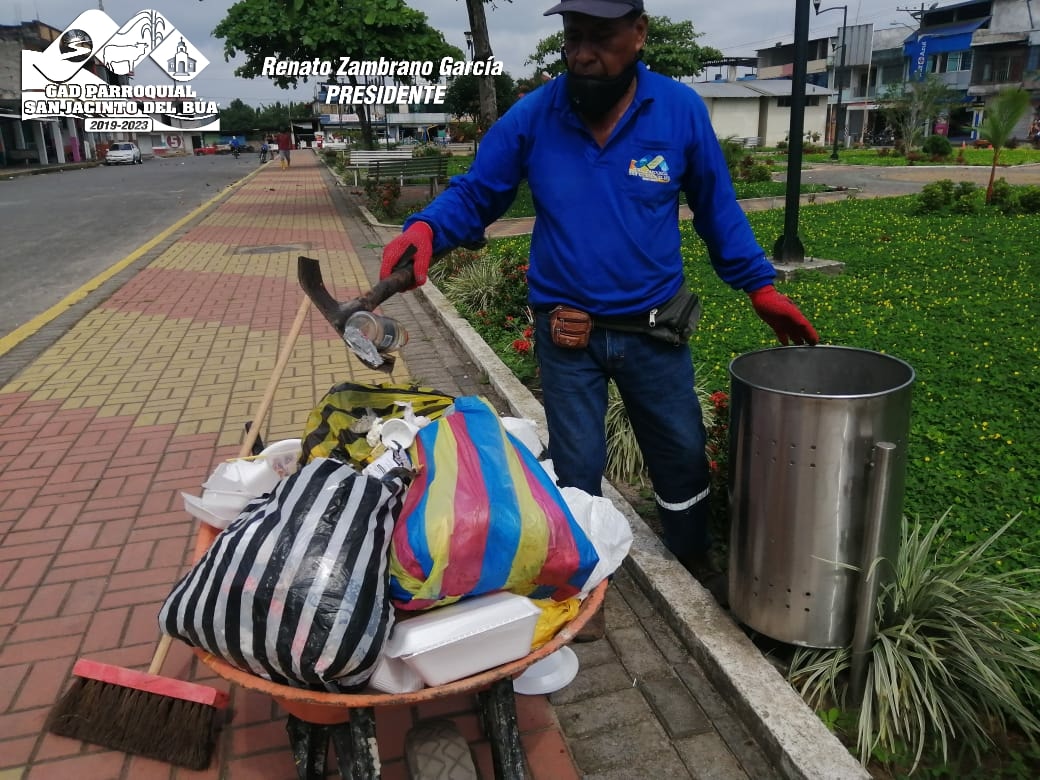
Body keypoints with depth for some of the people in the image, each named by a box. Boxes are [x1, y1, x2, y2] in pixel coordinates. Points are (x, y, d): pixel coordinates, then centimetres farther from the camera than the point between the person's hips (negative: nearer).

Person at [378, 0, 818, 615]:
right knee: (576, 470, 11)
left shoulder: (681, 110, -7)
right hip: (567, 336, -1)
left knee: (683, 453, 18)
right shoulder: (531, 118, -9)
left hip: (654, 330, 2)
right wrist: (424, 228, -26)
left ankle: (697, 563, 46)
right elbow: (473, 196, -4)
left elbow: (717, 207, 4)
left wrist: (761, 287, 3)